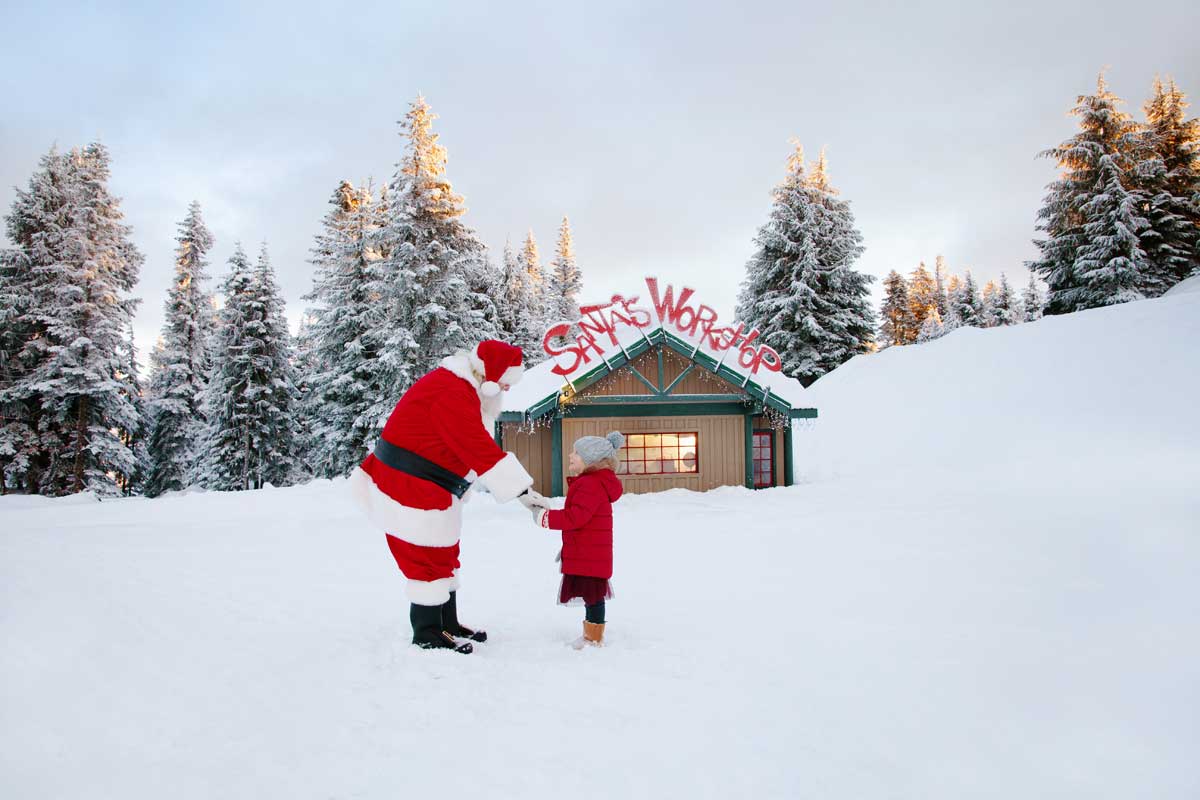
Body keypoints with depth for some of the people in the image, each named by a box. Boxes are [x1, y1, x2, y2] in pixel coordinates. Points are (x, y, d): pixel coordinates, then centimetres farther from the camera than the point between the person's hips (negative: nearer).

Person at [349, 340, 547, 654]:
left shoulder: (462, 389, 11)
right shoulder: (452, 392, -24)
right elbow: (479, 449, -27)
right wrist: (522, 490, -23)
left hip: (429, 490, 11)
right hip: (410, 490, -11)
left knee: (445, 557, 16)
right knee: (428, 560, -2)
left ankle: (447, 625, 27)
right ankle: (428, 635, 12)